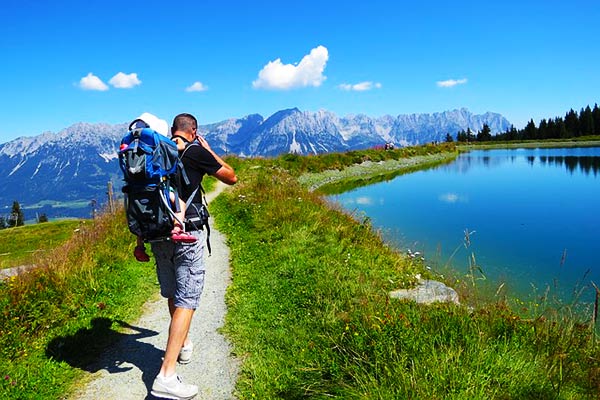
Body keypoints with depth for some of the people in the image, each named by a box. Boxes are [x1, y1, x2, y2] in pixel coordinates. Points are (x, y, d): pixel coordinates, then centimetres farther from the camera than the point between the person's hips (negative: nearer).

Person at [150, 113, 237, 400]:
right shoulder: (196, 152, -7)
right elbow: (231, 178, 3)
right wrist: (208, 149, 13)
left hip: (158, 235, 7)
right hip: (187, 235, -6)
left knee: (172, 295, 22)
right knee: (186, 301, -5)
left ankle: (183, 345, 43)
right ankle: (166, 376, -10)